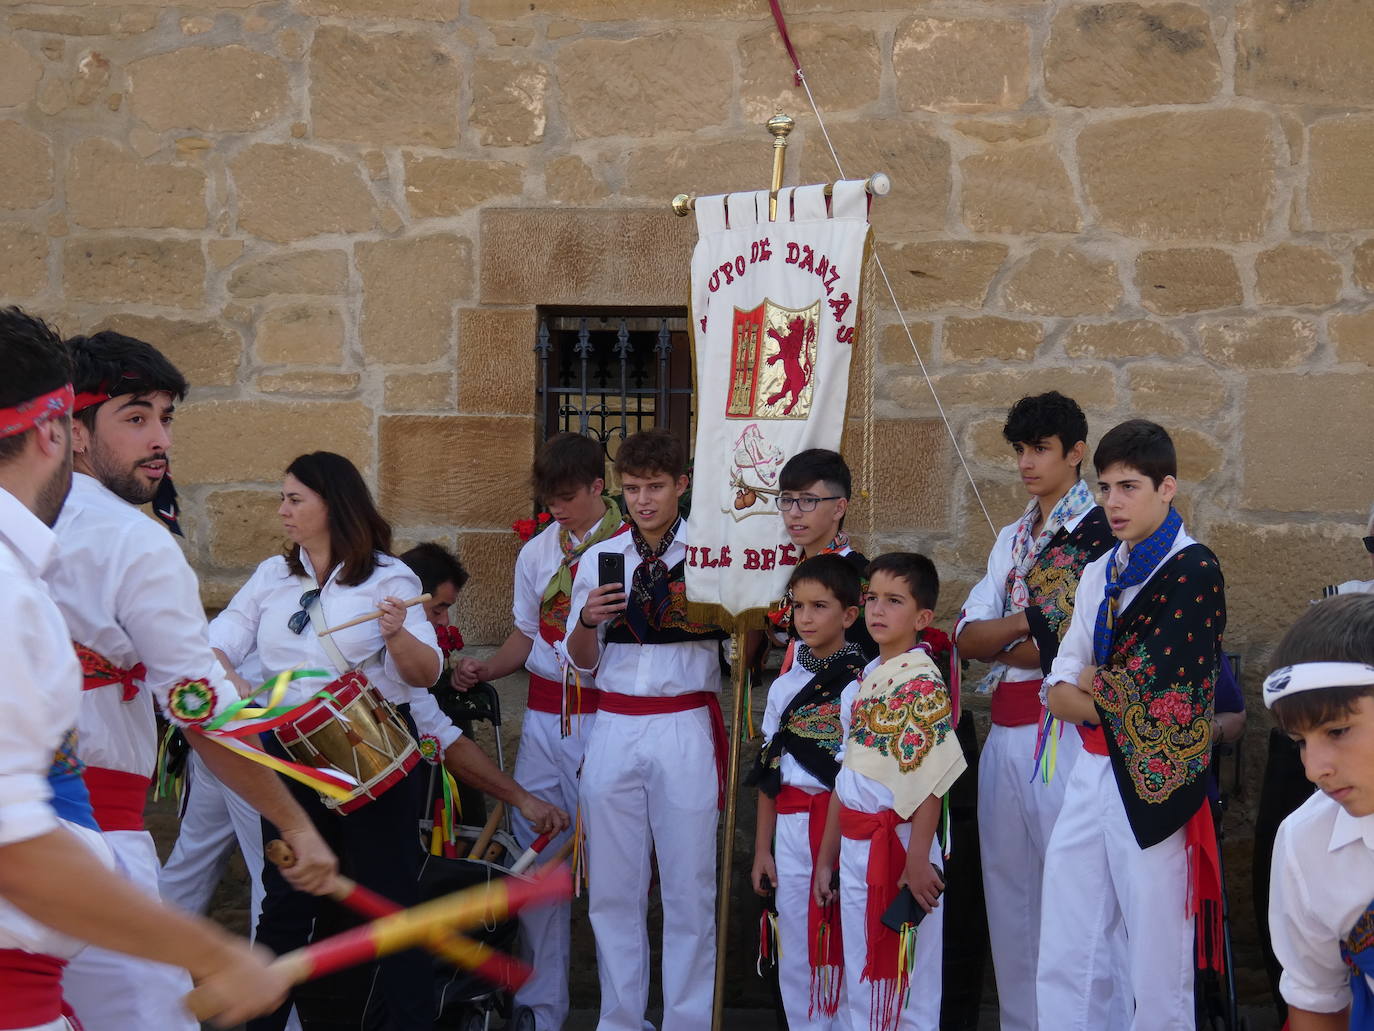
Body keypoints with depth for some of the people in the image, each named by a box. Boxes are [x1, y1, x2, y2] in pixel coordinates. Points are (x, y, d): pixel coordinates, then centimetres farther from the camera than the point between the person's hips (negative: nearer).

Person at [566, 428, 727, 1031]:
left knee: (689, 886, -2)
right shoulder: (599, 558, 10)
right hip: (614, 728, 3)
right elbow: (581, 661, 12)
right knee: (612, 886, 5)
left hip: (686, 729, -3)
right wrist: (587, 620, -7)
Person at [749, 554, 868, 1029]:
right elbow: (768, 773, 13)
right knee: (797, 947, 7)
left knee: (848, 944, -3)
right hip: (793, 827, 4)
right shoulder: (784, 686, 11)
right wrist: (762, 849, 11)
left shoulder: (865, 683, -2)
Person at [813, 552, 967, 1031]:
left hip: (897, 844, -8)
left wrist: (918, 861, -21)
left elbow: (929, 780, -17)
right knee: (860, 979, 14)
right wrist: (826, 857, 16)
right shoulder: (864, 679, 13)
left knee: (902, 980, 1)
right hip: (855, 847, 8)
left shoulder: (921, 682, -12)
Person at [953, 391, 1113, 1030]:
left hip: (1064, 731, -7)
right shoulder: (1012, 539, 18)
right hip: (1005, 732, 8)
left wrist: (996, 643, -4)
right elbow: (967, 636, 8)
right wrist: (1027, 623, -9)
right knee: (1007, 882, 11)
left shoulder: (1099, 530, -6)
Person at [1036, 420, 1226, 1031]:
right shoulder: (1101, 575, 14)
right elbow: (1061, 693, 10)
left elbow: (1150, 686, -15)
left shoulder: (1195, 572, -7)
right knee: (1062, 964, 7)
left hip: (1152, 786, -7)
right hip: (1091, 775, 7)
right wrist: (1113, 693, -9)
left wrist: (1093, 683, 2)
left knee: (1155, 976, -1)